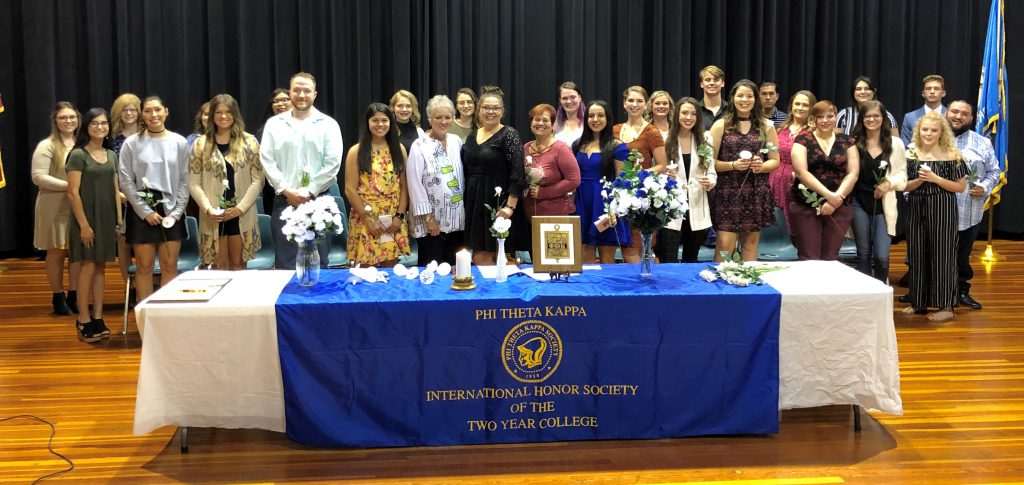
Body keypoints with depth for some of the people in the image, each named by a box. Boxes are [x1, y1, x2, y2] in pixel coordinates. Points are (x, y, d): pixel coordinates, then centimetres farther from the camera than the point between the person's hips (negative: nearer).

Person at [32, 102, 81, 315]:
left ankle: (73, 296, 16)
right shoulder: (47, 146, -6)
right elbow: (38, 177, -13)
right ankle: (58, 298, 14)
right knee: (56, 252, 4)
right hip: (55, 207, -4)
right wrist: (69, 185, -19)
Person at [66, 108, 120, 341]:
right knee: (88, 266, -3)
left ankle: (98, 318, 13)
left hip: (107, 217, 5)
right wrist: (84, 224, -15)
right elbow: (73, 193, -11)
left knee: (100, 267, 8)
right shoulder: (78, 155, -7)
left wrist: (119, 220, 8)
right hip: (87, 217, -5)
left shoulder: (112, 155, 11)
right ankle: (84, 320, 6)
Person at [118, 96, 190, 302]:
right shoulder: (132, 143, 0)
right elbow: (126, 181, -1)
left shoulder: (179, 142, 4)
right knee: (145, 266, 1)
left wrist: (176, 213, -4)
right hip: (142, 210, -1)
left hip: (171, 210, 1)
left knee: (170, 266, 2)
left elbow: (184, 180, 5)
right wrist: (146, 212, -8)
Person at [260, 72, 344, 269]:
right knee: (284, 263, 3)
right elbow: (268, 162, 3)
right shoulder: (274, 124, 8)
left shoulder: (328, 125, 4)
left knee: (318, 263, 2)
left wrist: (308, 191, -9)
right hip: (284, 201, 1)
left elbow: (332, 164, -3)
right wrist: (287, 191, -8)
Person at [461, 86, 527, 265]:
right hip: (474, 203, 6)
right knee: (479, 256, 7)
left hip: (498, 202, -6)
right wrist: (465, 204, 12)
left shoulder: (509, 134, -7)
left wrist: (510, 206, -21)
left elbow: (517, 173, -14)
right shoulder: (472, 136, 12)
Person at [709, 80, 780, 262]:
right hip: (728, 192, -2)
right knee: (725, 245, -7)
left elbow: (775, 161, 9)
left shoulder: (766, 126, 9)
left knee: (751, 242, 8)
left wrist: (761, 166, -11)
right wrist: (733, 165, -18)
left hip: (757, 193, 3)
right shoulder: (721, 125, 2)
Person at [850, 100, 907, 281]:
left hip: (884, 205, 0)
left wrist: (890, 183, -15)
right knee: (863, 253, 7)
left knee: (882, 256, -7)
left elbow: (902, 175, 3)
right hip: (860, 202, 0)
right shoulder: (854, 142, -1)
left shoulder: (895, 144, 1)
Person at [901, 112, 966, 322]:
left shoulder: (951, 156, -5)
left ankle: (946, 306, 6)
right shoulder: (911, 155, 6)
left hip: (942, 210, -4)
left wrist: (935, 179, -14)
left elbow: (960, 186, -5)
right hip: (917, 210, 4)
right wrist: (919, 180, -11)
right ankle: (919, 302, 20)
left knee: (941, 254, -2)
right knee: (917, 254, 8)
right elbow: (904, 186, 8)